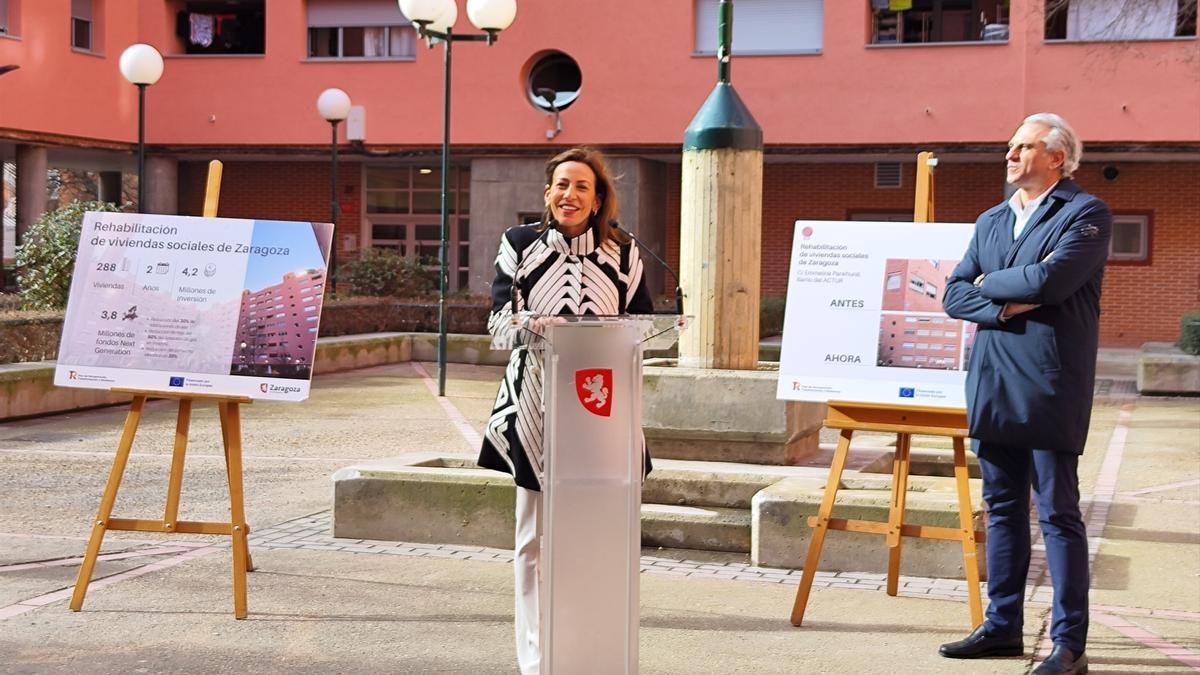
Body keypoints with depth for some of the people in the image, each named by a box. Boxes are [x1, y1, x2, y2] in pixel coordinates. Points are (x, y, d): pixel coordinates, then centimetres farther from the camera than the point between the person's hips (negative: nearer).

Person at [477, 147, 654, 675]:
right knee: (534, 538, 2)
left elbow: (643, 323, 7)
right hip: (534, 404, -1)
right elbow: (499, 317, -1)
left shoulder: (622, 253, 8)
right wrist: (529, 325, -22)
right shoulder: (519, 244, 6)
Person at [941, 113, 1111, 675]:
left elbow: (1050, 280, -19)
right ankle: (1002, 627, 21)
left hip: (1049, 390, -6)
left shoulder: (1086, 214, -3)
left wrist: (990, 283, -3)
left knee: (1058, 514, -3)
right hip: (992, 387, 6)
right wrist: (1005, 306, -10)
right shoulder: (991, 221, 17)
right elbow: (954, 295, 9)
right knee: (1002, 509, 12)